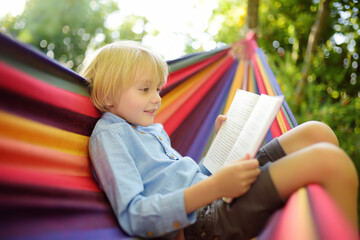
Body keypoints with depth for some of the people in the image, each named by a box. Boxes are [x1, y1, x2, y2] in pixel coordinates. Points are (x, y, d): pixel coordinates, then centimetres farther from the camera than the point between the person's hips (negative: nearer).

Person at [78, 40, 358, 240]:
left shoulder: (153, 128, 22)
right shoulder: (107, 135, -5)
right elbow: (133, 218, -18)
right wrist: (214, 187, -27)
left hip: (216, 202, 9)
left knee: (316, 132, 4)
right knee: (329, 160, -22)